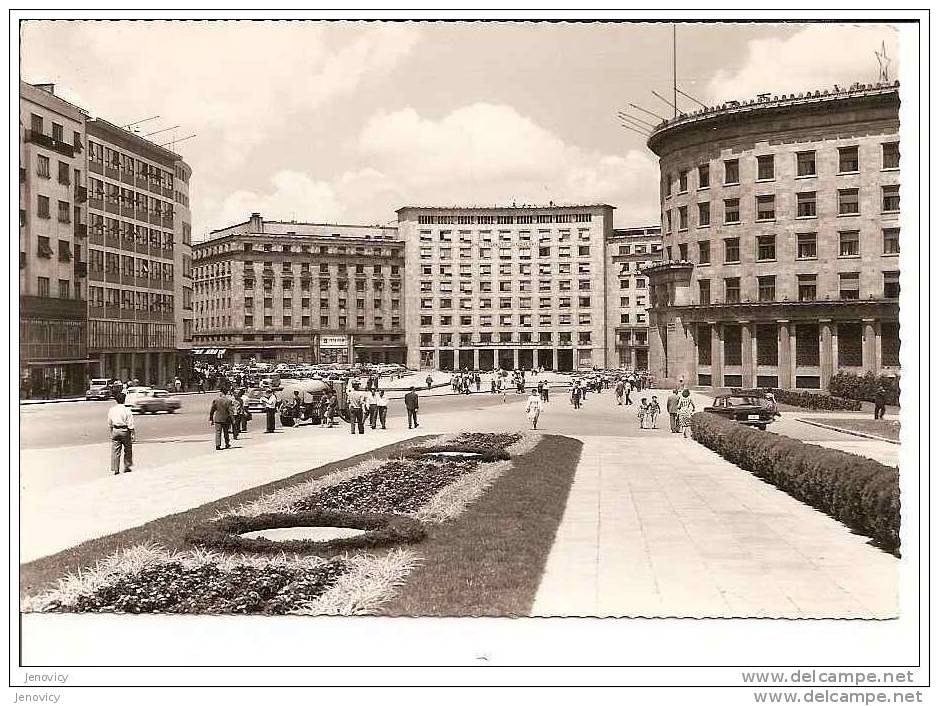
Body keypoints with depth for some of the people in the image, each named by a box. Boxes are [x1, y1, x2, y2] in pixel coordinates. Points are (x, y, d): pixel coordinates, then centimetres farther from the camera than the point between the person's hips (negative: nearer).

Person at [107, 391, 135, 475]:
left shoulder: (111, 410, 1)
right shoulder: (127, 411, -10)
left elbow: (109, 424, 9)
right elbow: (130, 424, -10)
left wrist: (111, 432, 21)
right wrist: (133, 434, -4)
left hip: (115, 431, 3)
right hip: (125, 431, -3)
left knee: (115, 451, 6)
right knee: (127, 450, 14)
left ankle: (115, 469, 6)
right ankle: (127, 467, 20)